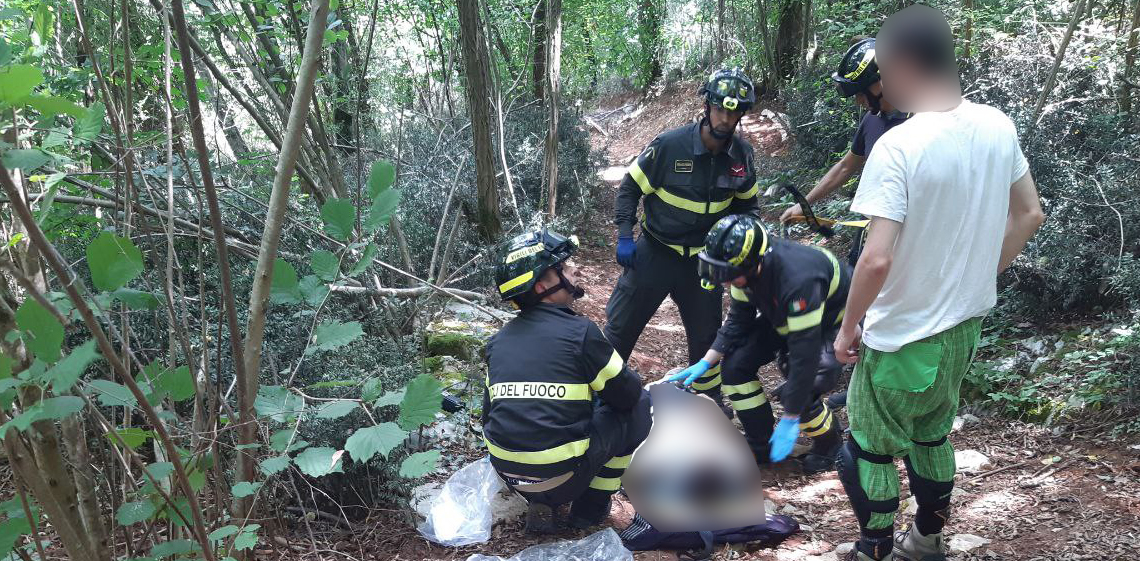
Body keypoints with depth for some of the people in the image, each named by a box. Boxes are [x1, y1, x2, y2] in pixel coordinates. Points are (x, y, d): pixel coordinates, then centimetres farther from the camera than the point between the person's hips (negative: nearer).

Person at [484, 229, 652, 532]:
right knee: (639, 404, 11)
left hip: (507, 473, 6)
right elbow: (628, 393, 0)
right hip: (564, 476, -6)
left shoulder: (499, 340, 6)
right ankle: (591, 506, 15)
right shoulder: (580, 331, -11)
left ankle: (539, 501, 17)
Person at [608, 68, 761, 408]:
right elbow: (629, 188, -8)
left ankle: (709, 397, 36)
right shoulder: (670, 145, -19)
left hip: (703, 259, 3)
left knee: (706, 333, 14)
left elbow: (746, 203, 11)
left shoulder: (741, 155, -6)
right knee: (621, 326, 4)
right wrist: (624, 237, -13)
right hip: (655, 251, -3)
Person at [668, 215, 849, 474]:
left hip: (835, 324, -7)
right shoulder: (746, 265, -20)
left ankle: (830, 441, 8)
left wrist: (790, 421, -32)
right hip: (785, 317, 7)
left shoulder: (797, 280, -42)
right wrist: (704, 363, -14)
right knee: (735, 366, -10)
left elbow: (805, 354, -38)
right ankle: (760, 443, 9)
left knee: (798, 394, -25)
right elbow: (738, 321, -5)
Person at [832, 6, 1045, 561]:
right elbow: (1029, 215, 8)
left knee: (869, 450, 12)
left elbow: (876, 259, -29)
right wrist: (977, 276, 16)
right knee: (931, 435, 26)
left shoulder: (898, 146, -25)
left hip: (905, 334, -7)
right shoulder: (998, 127, -3)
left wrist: (847, 328, -14)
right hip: (966, 324, 7)